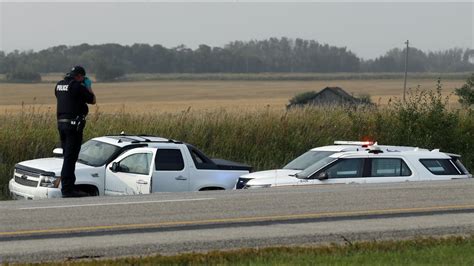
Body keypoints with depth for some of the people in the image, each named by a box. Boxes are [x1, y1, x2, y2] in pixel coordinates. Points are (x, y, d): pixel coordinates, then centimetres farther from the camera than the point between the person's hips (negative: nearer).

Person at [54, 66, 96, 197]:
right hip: (73, 124, -8)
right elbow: (92, 100, -4)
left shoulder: (59, 85, 12)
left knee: (68, 156, 16)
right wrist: (89, 88, 12)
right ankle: (67, 189, -7)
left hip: (61, 123, 8)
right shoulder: (77, 86, -12)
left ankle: (69, 186, 20)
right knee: (70, 157, -7)